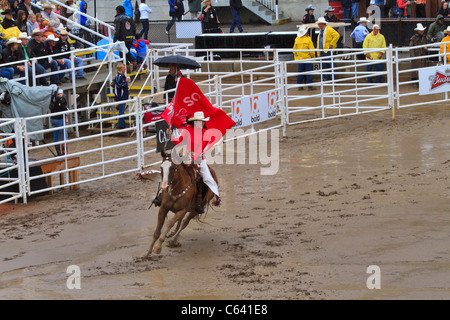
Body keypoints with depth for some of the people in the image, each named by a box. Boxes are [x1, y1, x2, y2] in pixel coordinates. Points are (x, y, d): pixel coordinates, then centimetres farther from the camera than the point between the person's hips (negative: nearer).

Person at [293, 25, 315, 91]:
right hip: (307, 58, -5)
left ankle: (299, 86, 11)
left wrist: (296, 57, 20)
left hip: (299, 59, 5)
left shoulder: (297, 39, 1)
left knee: (300, 72, 10)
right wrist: (313, 57, 1)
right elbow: (311, 50, -13)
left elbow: (294, 50, 8)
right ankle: (310, 86, -1)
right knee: (309, 72, -1)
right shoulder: (308, 40, -13)